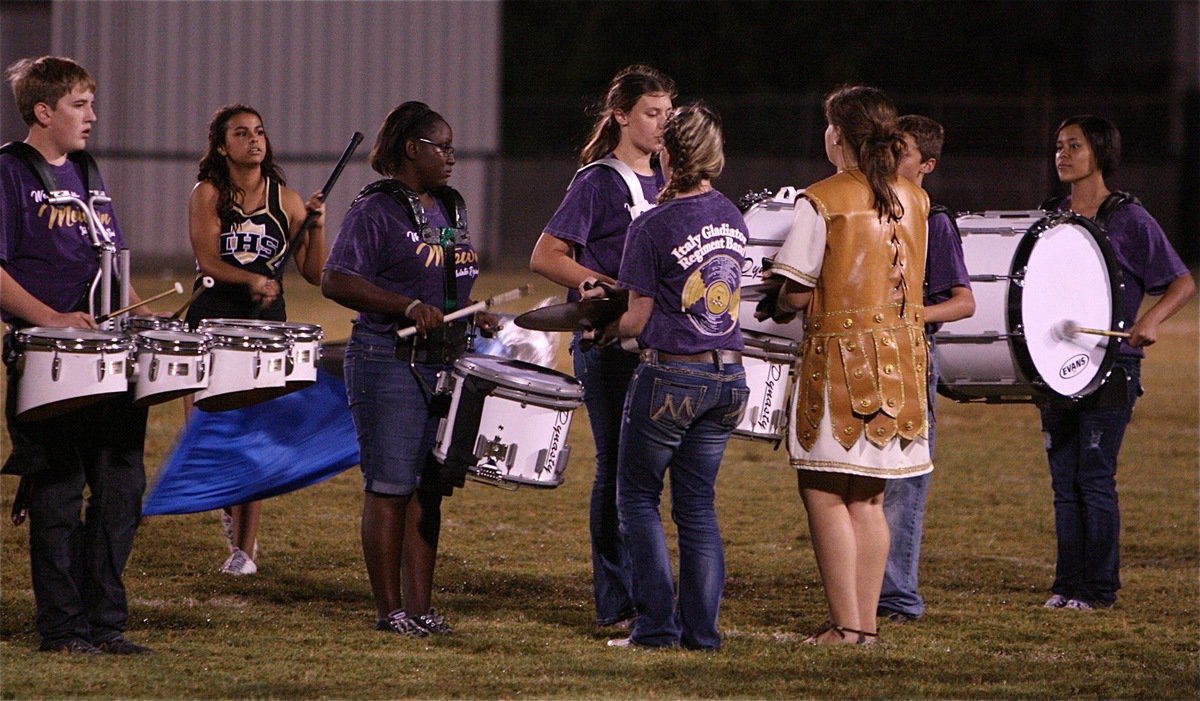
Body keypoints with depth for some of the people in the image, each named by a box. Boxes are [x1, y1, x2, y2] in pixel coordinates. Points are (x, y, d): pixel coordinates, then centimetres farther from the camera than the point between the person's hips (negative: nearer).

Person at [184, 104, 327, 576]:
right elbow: (208, 261, -12)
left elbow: (315, 274, 5)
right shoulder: (207, 195, 0)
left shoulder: (286, 200, 6)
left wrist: (317, 224, -10)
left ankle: (245, 548, 2)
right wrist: (251, 279, -28)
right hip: (213, 319, -1)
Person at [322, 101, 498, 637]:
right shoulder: (376, 210, -8)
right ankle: (389, 609, 2)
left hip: (446, 363, 7)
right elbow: (335, 281, -16)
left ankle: (420, 605, 11)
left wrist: (473, 314, 8)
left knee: (430, 489, 7)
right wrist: (410, 306, -24)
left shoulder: (449, 210, 16)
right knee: (390, 489, -3)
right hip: (390, 365, -7)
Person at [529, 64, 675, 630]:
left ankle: (644, 596, 16)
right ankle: (617, 605, -1)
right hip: (607, 344, -7)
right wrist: (614, 289, -21)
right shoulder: (598, 182, -8)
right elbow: (545, 257, -12)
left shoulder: (662, 181, 13)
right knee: (617, 469, -5)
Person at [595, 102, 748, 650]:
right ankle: (701, 628, 9)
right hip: (728, 374, 6)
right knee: (698, 504, 12)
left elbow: (638, 321, -11)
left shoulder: (652, 228, -14)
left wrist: (602, 328, 10)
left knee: (638, 496, 8)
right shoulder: (732, 219, 5)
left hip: (671, 377, -6)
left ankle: (657, 625, 1)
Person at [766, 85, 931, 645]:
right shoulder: (914, 201, 8)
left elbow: (797, 293, -12)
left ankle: (845, 625, -5)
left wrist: (781, 306, 10)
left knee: (824, 493, -1)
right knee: (868, 500, 13)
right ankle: (866, 622, 12)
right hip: (902, 352, 6)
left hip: (841, 352, -6)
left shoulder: (821, 202, -11)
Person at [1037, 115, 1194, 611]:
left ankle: (1100, 588, 0)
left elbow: (1182, 283, -6)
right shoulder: (1051, 218, 12)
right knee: (1063, 478, 6)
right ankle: (1068, 583, 11)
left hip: (1110, 365, -5)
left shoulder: (1129, 220, -4)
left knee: (1095, 476, -6)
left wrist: (1150, 319, -23)